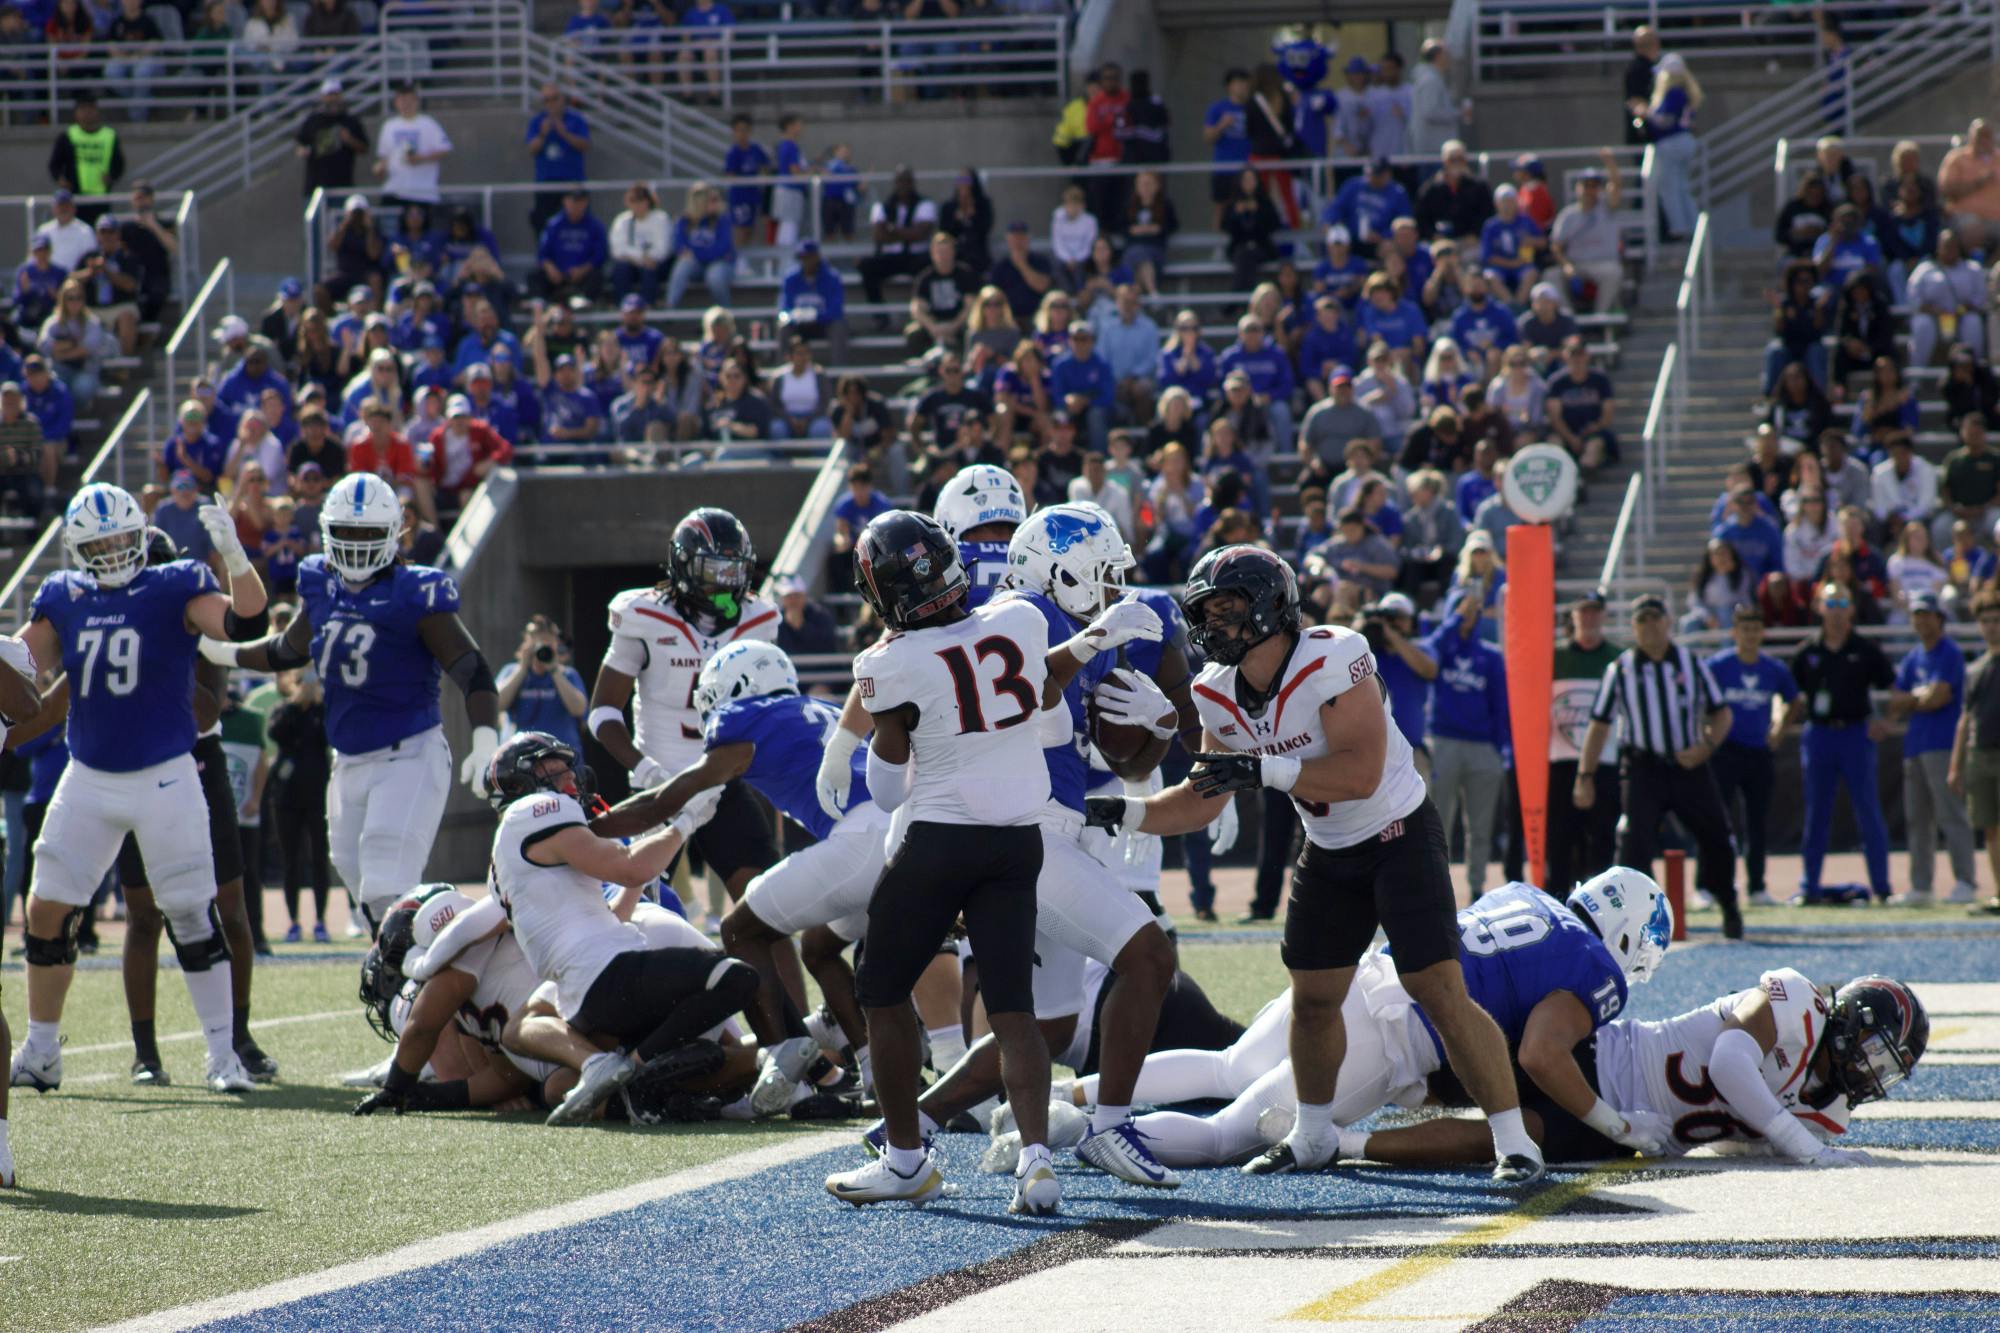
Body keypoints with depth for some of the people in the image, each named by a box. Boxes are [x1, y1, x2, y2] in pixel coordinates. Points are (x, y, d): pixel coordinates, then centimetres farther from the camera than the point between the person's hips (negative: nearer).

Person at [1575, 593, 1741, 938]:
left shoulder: (1692, 663, 7)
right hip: (1642, 767, -2)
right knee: (1634, 842, -15)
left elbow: (1721, 713, 12)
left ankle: (1728, 906, 28)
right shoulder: (1620, 669, 3)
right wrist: (1585, 777, 0)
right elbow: (1599, 725, 6)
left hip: (1689, 765, 2)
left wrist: (1706, 747, -8)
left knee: (1716, 838, 6)